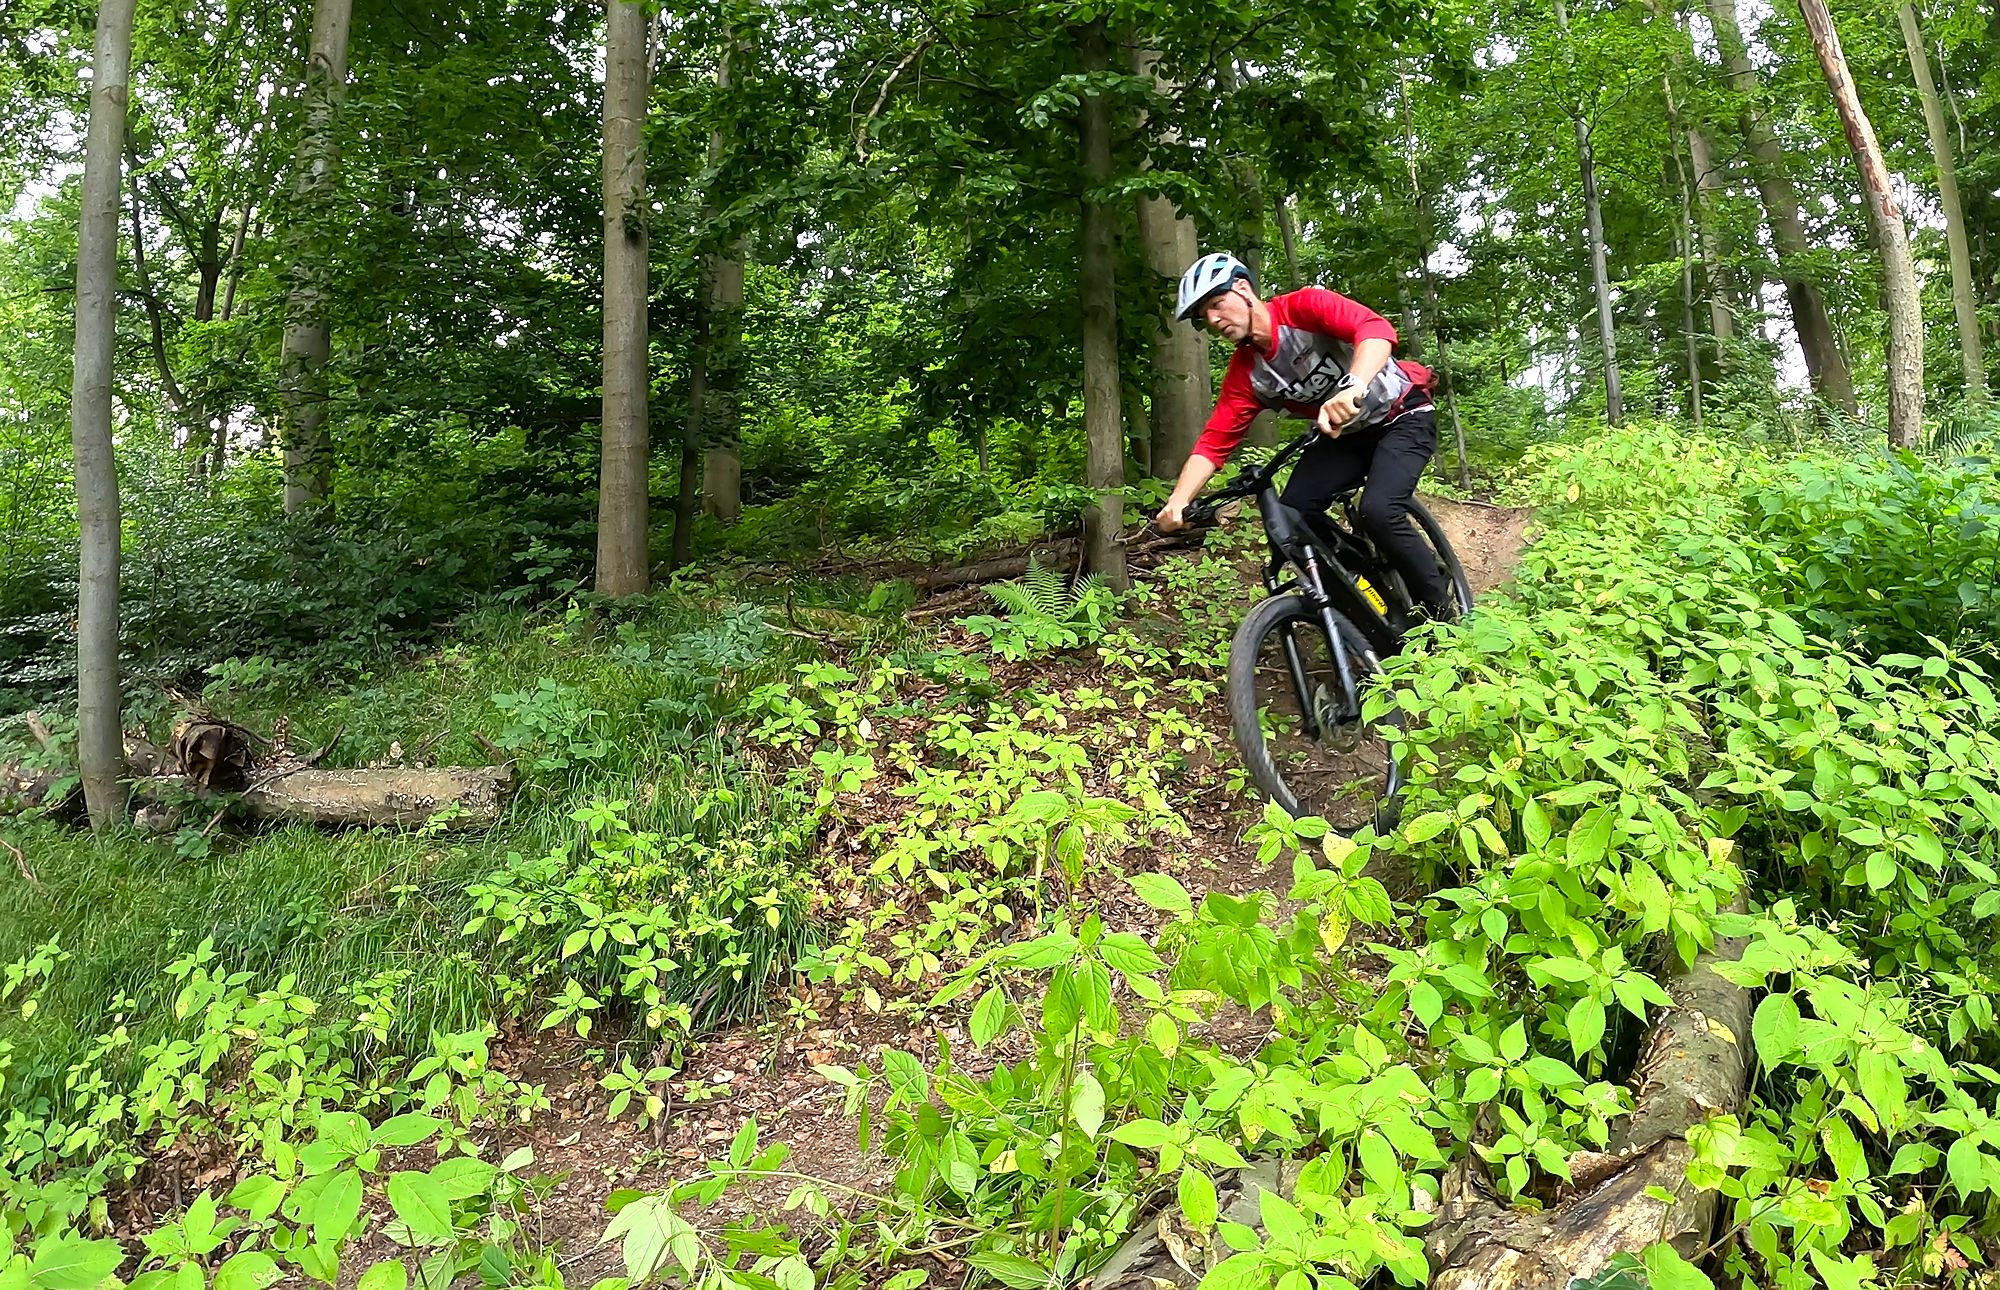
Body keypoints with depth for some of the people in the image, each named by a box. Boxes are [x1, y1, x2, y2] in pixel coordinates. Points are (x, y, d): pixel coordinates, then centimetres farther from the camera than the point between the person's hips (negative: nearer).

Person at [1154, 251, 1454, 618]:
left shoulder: (1304, 306, -21)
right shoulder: (1245, 373, -6)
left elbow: (1376, 327, -37)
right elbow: (1213, 442, -14)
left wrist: (1354, 387, -56)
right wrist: (1178, 501, -30)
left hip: (1403, 415, -6)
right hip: (1346, 434, 6)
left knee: (1378, 512, -28)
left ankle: (1444, 615, -7)